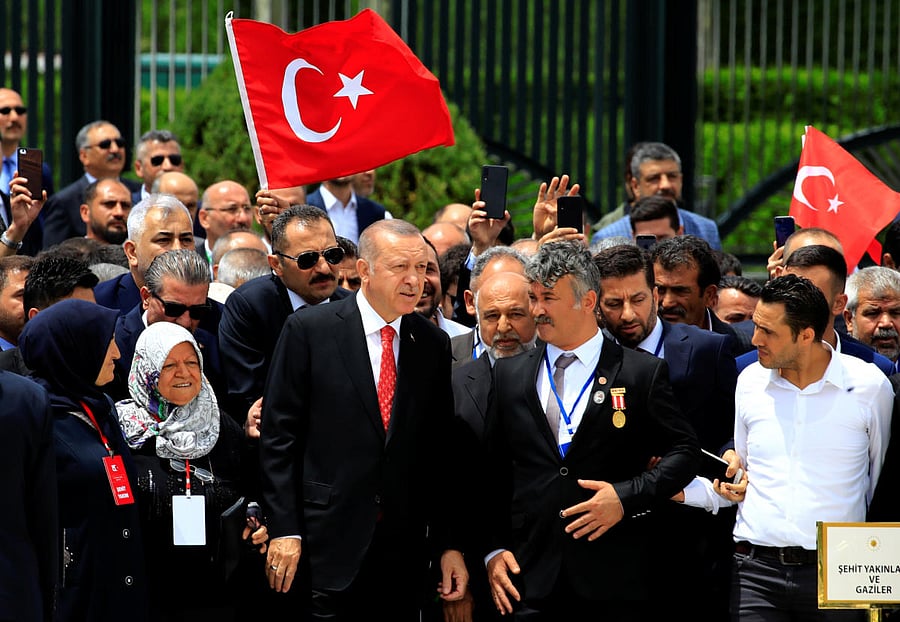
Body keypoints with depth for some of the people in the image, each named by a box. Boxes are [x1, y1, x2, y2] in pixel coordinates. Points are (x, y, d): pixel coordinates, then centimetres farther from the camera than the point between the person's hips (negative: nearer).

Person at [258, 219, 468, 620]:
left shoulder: (433, 344, 8)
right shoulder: (309, 330, -3)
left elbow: (443, 452, 11)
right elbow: (279, 435, -4)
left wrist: (450, 544, 7)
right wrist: (284, 529, -10)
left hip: (405, 552, 4)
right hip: (328, 548, -3)